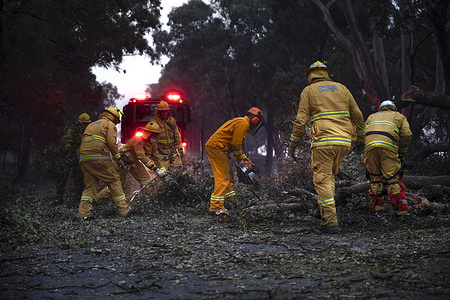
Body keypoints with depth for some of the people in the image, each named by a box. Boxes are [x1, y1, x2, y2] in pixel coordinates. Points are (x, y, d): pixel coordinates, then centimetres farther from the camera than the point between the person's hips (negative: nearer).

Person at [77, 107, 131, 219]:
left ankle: (83, 212, -2)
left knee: (90, 185, 11)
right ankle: (124, 209, 0)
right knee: (114, 181, 1)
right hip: (99, 157, -7)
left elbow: (83, 142, 26)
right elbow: (112, 143, -5)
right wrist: (117, 158, 3)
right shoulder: (110, 125, 9)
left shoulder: (91, 125, 32)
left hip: (84, 159, 7)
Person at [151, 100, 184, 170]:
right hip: (161, 153, -4)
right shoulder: (154, 122, -6)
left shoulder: (172, 121, 9)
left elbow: (177, 136, 15)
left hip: (172, 151, 4)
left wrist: (180, 148, 13)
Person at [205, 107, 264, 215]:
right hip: (217, 147, -11)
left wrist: (248, 163, 27)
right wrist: (240, 159, 2)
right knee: (222, 178, -12)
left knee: (228, 174, 20)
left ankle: (231, 199, 30)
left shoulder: (240, 122, 25)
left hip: (213, 147, 11)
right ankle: (216, 207, -16)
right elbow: (236, 143, -14)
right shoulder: (243, 123, -9)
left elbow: (237, 145, 29)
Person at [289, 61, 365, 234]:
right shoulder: (341, 88, 17)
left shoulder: (309, 91, 6)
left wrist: (293, 144, 5)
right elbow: (357, 115, 17)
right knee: (330, 175, 22)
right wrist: (360, 136, 31)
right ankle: (326, 213, 15)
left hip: (323, 142, -4)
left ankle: (330, 222, -10)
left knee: (322, 180, -3)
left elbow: (301, 120, -1)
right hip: (344, 141, 4)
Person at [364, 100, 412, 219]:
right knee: (393, 179, 0)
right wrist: (402, 152, 23)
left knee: (375, 180, 12)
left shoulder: (371, 117, 36)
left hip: (369, 147, 2)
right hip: (388, 146, -2)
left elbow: (363, 134, 24)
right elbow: (407, 134, 12)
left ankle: (378, 210, 11)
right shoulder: (399, 116, 28)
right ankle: (402, 211, 0)